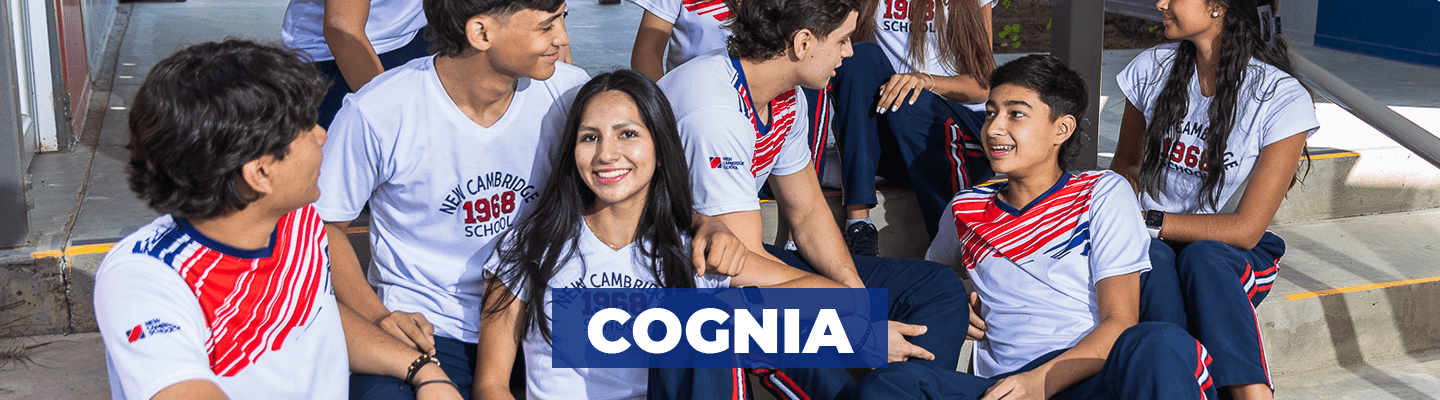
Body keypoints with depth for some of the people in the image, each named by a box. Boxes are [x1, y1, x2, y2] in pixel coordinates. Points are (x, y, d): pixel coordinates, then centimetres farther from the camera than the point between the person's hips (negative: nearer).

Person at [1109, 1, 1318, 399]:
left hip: (1236, 252, -2)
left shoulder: (1283, 98, -11)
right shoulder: (1153, 68, 2)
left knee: (1203, 257, -38)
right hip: (1156, 242, 3)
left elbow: (1245, 229, -14)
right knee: (1150, 259, -34)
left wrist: (1151, 221, -21)